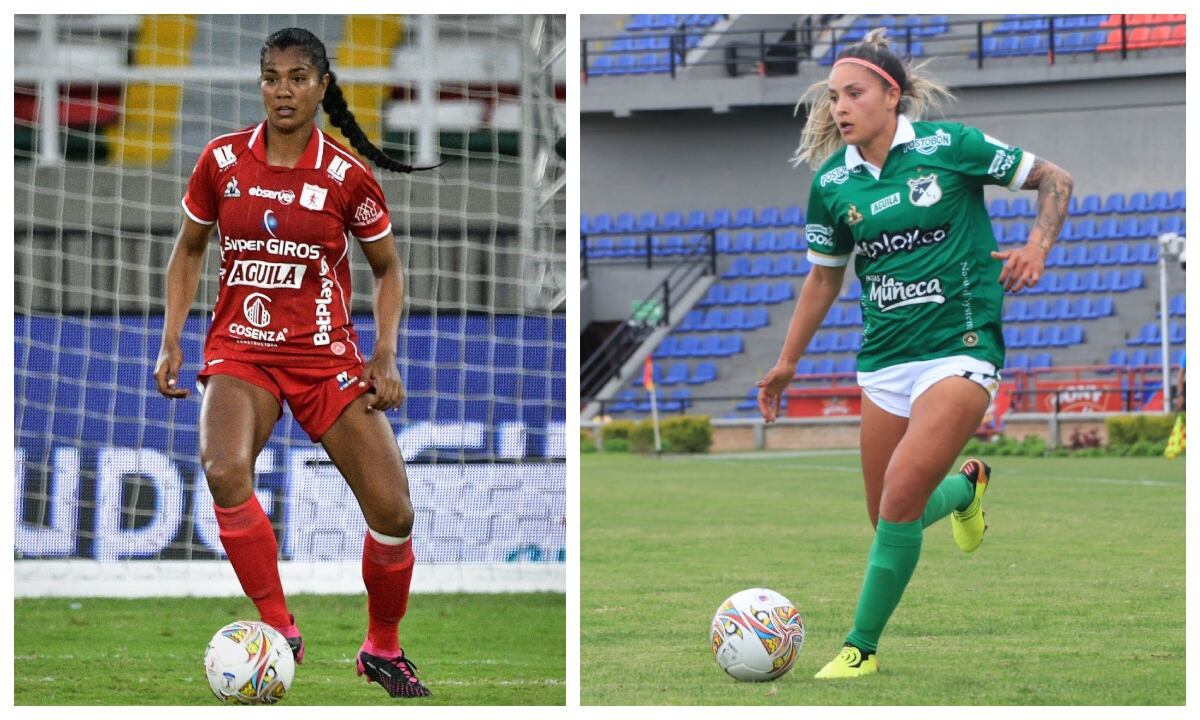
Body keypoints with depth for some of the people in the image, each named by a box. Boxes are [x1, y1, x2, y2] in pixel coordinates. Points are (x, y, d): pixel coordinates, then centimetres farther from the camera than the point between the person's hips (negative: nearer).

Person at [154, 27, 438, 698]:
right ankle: (279, 631, -18)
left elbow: (388, 268, 9)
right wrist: (171, 341, 3)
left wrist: (385, 355, -3)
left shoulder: (347, 176, -4)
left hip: (326, 355, 0)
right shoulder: (222, 160, -1)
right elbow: (189, 251, 13)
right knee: (225, 471, -31)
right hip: (240, 351, 0)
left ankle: (383, 649, 21)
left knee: (394, 511, -6)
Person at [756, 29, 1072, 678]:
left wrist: (1037, 247, -16)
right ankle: (966, 485, 41)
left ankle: (862, 646, -6)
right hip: (884, 357, 5)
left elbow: (1055, 180, 1)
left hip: (960, 346, -5)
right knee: (886, 518, 8)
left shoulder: (947, 147, -8)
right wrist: (788, 362, 18)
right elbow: (825, 275, 18)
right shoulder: (831, 181, 4)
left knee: (900, 501, -19)